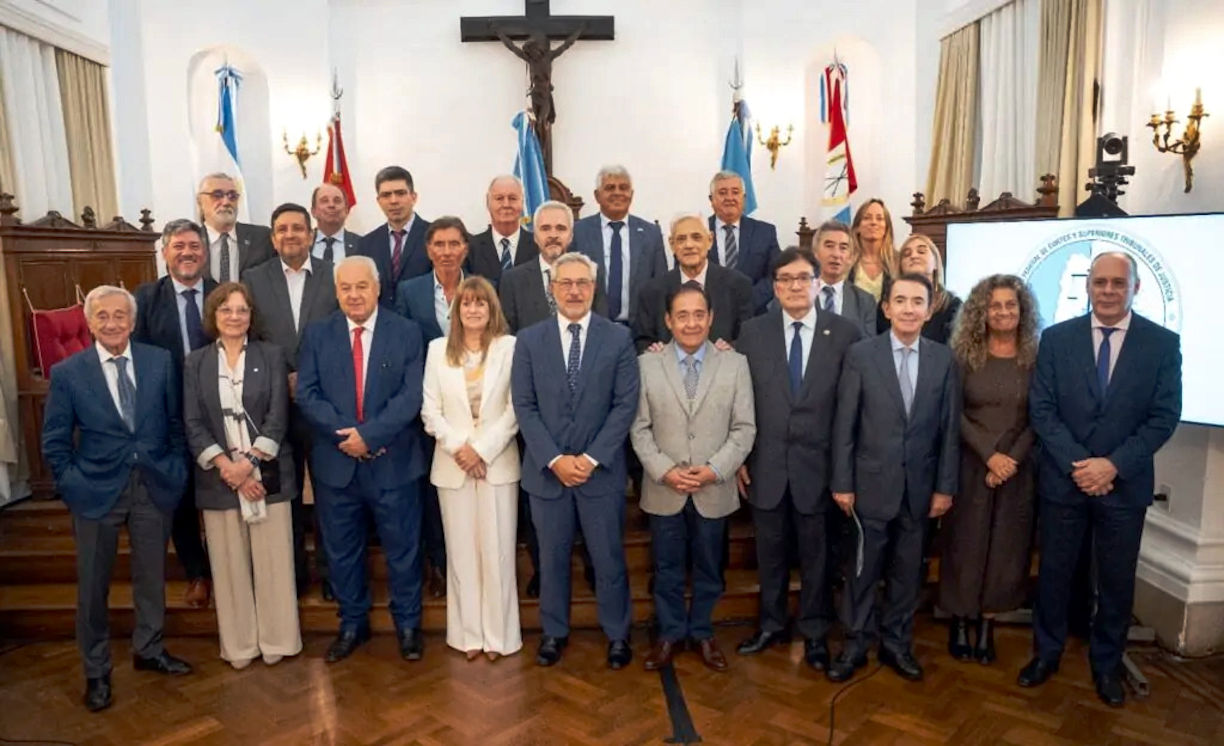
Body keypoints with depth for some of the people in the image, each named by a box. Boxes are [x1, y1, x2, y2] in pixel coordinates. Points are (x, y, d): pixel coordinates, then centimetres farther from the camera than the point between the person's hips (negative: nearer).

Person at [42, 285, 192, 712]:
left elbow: (176, 422, 5)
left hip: (154, 486, 2)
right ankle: (96, 671, 27)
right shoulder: (67, 372, -5)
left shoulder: (161, 361, -1)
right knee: (93, 585, 10)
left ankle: (149, 650, 36)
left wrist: (177, 472, 2)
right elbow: (54, 442, 0)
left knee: (152, 576, 15)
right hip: (96, 490, -1)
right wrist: (72, 487, -5)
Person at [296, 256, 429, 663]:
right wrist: (348, 434, -17)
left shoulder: (407, 332, -2)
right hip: (335, 462, 2)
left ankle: (408, 624, 28)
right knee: (341, 550, 14)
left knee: (402, 548, 9)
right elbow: (307, 394, -4)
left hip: (393, 460, -2)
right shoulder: (316, 334, 4)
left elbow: (411, 395, -10)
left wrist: (369, 434, -19)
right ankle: (352, 623, 33)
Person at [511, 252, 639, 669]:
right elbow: (524, 406, -2)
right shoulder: (529, 340, 1)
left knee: (608, 557, 10)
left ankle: (617, 634, 29)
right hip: (547, 470, 1)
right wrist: (554, 459, -12)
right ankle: (554, 632, 33)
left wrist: (591, 458, -13)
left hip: (602, 469, -1)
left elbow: (626, 405, -6)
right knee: (552, 557, 14)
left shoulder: (618, 338, -1)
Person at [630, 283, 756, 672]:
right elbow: (640, 428, -2)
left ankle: (702, 632, 36)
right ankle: (670, 632, 33)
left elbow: (744, 428, -3)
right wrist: (664, 471, -14)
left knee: (708, 567, 16)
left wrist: (716, 469, -15)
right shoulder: (647, 364, -2)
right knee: (667, 567, 14)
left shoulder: (735, 364, -1)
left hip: (714, 489, 1)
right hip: (663, 489, 0)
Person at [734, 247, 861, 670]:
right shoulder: (753, 333, 1)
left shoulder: (844, 333, -3)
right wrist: (739, 458, 0)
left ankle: (814, 632, 31)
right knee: (770, 551, 16)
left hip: (817, 464, -1)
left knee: (815, 553, 12)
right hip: (766, 464, 2)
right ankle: (771, 625, 34)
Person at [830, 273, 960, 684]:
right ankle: (855, 644, 24)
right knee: (863, 569, 8)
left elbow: (950, 429, 3)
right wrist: (842, 482, -7)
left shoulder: (944, 359, 1)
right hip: (871, 482, -2)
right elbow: (844, 425, -6)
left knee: (907, 571, 14)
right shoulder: (861, 354, -6)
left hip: (919, 485, 2)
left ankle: (896, 643, 32)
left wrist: (945, 486, 1)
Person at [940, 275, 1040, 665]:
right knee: (965, 544, 4)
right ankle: (959, 624, 17)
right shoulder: (965, 355, -2)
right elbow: (954, 413, -6)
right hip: (971, 464, -1)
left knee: (1005, 546, 7)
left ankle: (987, 626, 19)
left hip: (1017, 468, 1)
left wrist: (1010, 459, -13)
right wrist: (989, 454, -15)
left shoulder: (1036, 358, 1)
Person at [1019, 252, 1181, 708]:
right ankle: (1046, 653, 30)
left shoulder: (1163, 343, -2)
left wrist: (1114, 464, -16)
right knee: (1054, 573, 12)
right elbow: (1041, 409, -5)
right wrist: (1078, 464, -14)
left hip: (1125, 483, 0)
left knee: (1117, 580, 13)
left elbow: (1165, 416, -6)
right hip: (1063, 479, 0)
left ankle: (1107, 665, 32)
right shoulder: (1056, 338, -2)